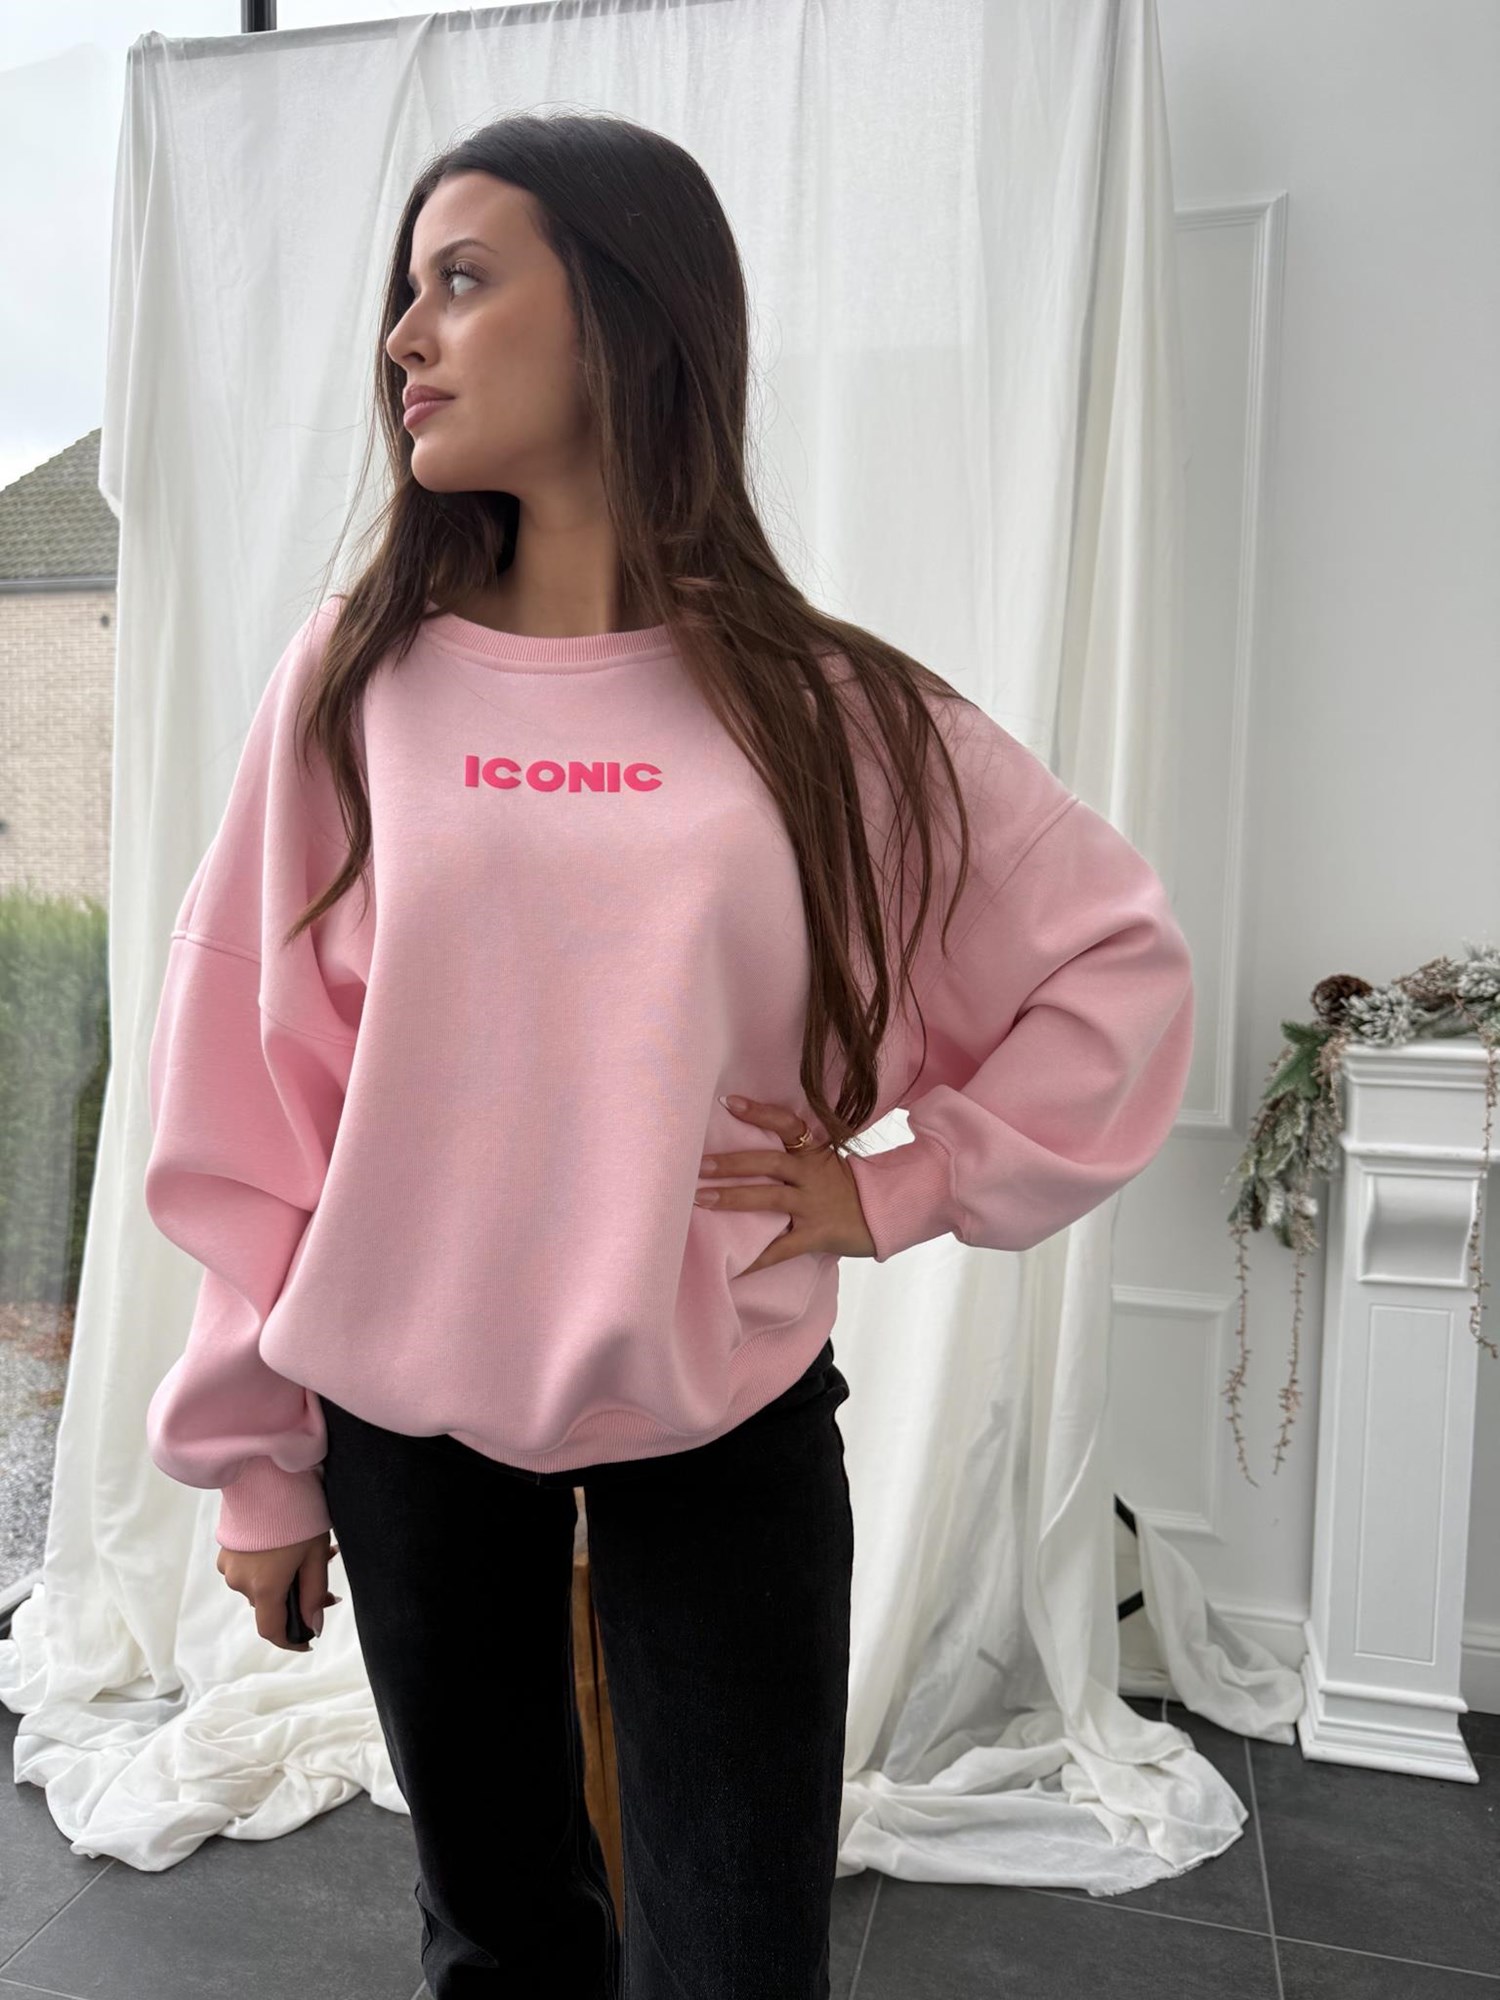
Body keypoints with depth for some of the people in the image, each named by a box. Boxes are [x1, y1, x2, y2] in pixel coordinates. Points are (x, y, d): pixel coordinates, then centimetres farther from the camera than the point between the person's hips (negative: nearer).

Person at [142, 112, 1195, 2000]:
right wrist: (255, 1455, 2)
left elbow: (1120, 965, 2)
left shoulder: (833, 714, -7)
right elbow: (252, 1080, -1)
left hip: (728, 1428, -1)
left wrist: (910, 1186, -6)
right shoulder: (360, 673, -4)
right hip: (404, 1418, 2)